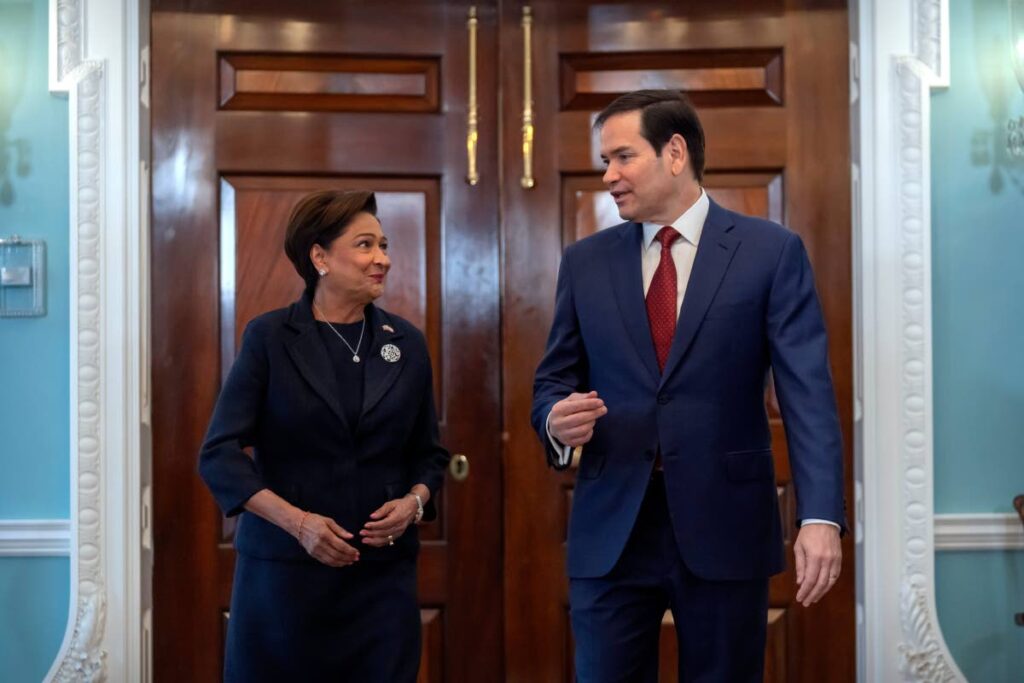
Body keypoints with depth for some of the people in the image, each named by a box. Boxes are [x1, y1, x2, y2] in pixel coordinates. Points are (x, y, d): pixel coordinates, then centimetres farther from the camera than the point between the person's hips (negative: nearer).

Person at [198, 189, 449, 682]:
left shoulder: (407, 344, 8)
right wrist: (297, 521, -18)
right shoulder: (269, 338, -2)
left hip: (383, 571, 3)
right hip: (283, 567, -2)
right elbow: (219, 453, -7)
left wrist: (414, 501, -7)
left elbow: (428, 453, 14)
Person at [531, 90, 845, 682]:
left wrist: (821, 516, -19)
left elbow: (807, 392, -8)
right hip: (609, 529, 2)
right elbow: (554, 382, 12)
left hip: (726, 525, -2)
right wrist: (557, 420, -13)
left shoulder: (772, 252, -1)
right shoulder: (585, 263, 8)